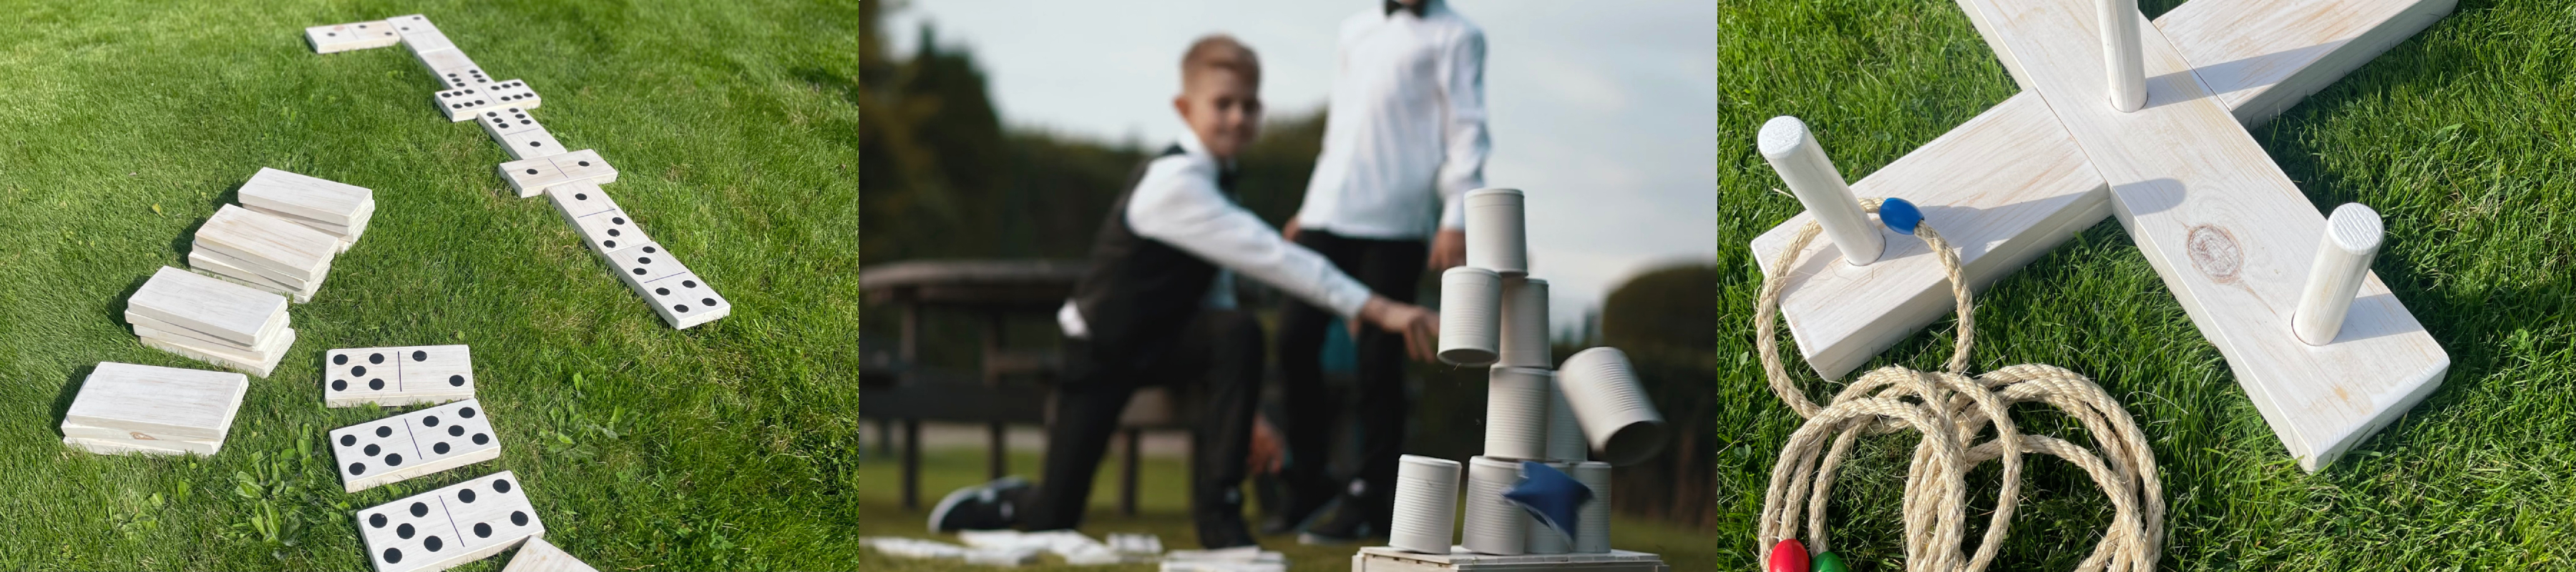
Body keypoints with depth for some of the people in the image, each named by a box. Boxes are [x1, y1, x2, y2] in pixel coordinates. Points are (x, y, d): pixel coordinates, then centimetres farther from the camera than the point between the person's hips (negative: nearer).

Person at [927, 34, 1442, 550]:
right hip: (1099, 348, -7)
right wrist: (1376, 309, -42)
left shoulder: (1211, 180, 1)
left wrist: (1241, 408, 3)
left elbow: (1213, 293, 6)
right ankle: (1006, 502, 34)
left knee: (1239, 334, -28)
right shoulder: (1175, 183, -27)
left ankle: (1218, 509, -20)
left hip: (1159, 337, 7)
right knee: (1053, 522, -5)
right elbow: (1268, 256, -37)